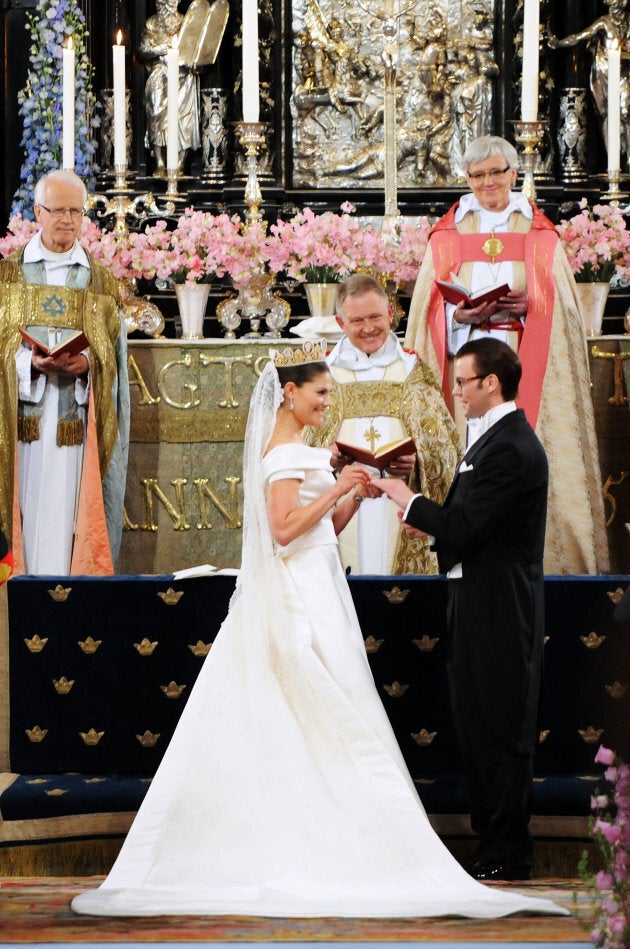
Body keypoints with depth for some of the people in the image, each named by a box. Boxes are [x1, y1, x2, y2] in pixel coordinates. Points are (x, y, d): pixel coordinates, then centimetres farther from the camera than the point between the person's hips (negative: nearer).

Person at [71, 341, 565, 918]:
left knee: (286, 721, 7)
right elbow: (285, 528, -22)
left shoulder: (295, 448, 17)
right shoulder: (284, 450, -13)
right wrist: (335, 489, -20)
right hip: (302, 597, -10)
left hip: (313, 589, 10)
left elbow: (325, 529, 19)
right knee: (330, 716, -9)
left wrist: (354, 495, 5)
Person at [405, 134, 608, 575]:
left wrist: (529, 306, -13)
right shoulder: (447, 236, 11)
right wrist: (460, 315, -13)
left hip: (525, 368, 0)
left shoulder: (541, 237, 10)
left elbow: (563, 308, 5)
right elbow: (430, 307, 6)